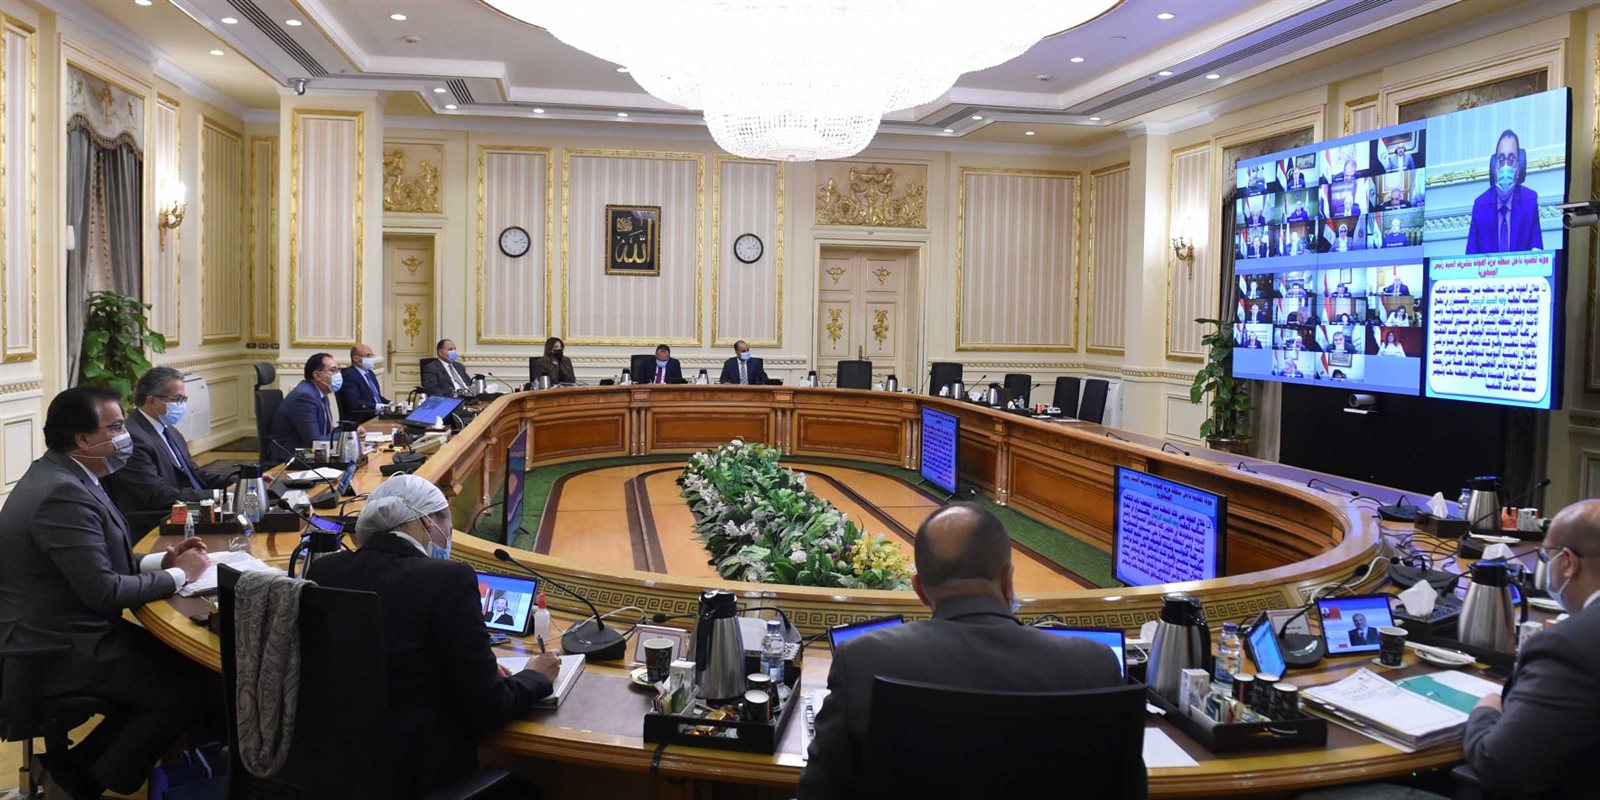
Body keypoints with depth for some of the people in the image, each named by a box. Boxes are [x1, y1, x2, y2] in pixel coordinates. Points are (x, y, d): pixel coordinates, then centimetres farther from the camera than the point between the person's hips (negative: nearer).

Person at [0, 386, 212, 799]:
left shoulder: (59, 475, 7)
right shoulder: (64, 494, -25)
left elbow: (94, 560, 15)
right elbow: (103, 591, -27)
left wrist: (160, 560, 2)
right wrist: (178, 575, -14)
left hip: (55, 634, 10)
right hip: (59, 652, -10)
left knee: (172, 660, 12)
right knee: (196, 686, -8)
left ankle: (79, 762, 17)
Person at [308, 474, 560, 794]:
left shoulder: (323, 571, 1)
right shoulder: (447, 579, -16)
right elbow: (485, 708, -13)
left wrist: (483, 670, 18)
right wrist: (537, 677, 7)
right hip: (414, 774, -6)